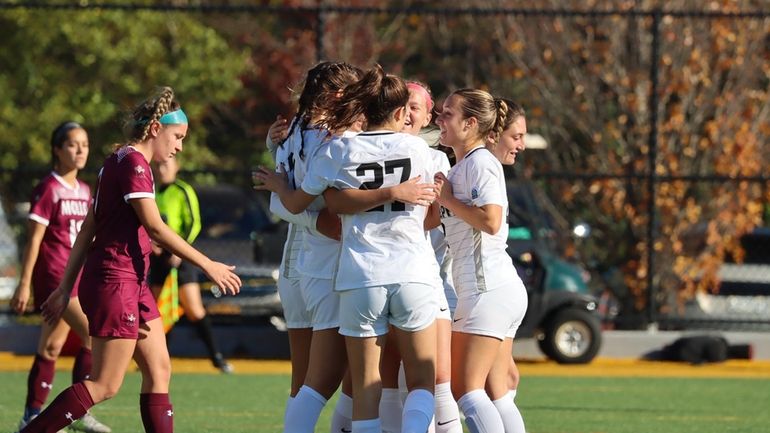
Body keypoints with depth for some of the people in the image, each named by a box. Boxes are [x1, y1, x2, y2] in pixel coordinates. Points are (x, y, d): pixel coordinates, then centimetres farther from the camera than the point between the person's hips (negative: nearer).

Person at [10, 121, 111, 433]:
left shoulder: (84, 191, 14)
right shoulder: (48, 189, -8)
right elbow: (34, 239, -10)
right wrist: (24, 283, -13)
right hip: (54, 275, -8)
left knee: (52, 347, 9)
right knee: (92, 336, -16)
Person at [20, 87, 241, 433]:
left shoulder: (121, 162, 17)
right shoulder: (133, 163, -13)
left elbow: (87, 231, 17)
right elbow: (155, 228, -19)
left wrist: (67, 288, 17)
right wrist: (208, 266, -14)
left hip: (132, 284, 10)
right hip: (114, 282, -10)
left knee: (159, 371, 9)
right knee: (105, 385, -8)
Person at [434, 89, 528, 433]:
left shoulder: (481, 163, -9)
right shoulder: (462, 166, 20)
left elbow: (491, 221, -22)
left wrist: (447, 199, -12)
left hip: (489, 288, -10)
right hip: (499, 289, 10)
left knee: (467, 389, -12)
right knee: (495, 394, 7)